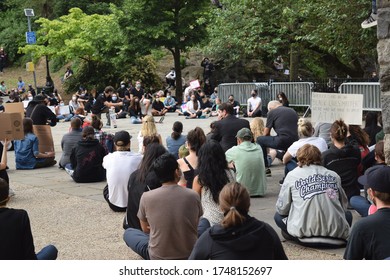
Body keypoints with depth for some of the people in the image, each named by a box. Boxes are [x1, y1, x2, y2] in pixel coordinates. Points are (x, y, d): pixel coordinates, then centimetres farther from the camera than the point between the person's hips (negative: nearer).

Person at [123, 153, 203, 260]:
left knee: (128, 232, 26)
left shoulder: (146, 197, -13)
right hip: (189, 255, 1)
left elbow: (145, 229, 4)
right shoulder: (193, 196, -12)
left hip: (157, 258, 0)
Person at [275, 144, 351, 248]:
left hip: (305, 233, -1)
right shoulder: (334, 175, 10)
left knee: (278, 216, 22)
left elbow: (282, 209, 7)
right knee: (348, 215, 33)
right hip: (336, 236, 2)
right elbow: (344, 206, 17)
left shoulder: (292, 175, 5)